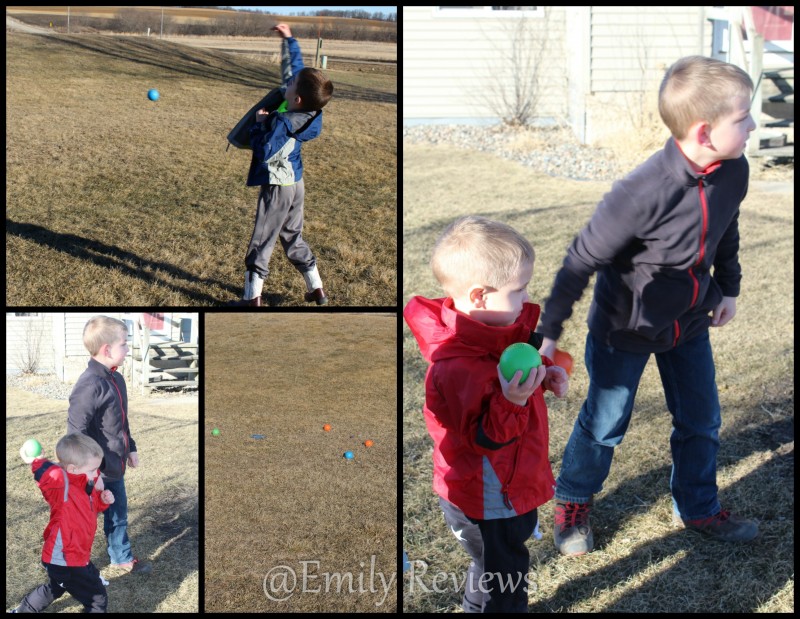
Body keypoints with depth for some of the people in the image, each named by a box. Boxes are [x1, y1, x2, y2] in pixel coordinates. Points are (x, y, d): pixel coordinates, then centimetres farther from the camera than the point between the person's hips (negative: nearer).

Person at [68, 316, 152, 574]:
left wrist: (130, 447, 22)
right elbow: (76, 431, -26)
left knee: (119, 515, 23)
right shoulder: (89, 385, -25)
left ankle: (122, 558, 40)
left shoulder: (116, 379, 5)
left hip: (115, 466, 9)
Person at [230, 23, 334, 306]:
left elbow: (264, 152, -26)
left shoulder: (282, 122, -26)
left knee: (261, 243, 1)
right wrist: (289, 39, 15)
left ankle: (252, 298, 6)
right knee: (293, 239, 21)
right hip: (296, 184, 8)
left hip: (277, 187, -8)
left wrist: (259, 123, -14)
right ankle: (317, 290, 24)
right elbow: (294, 68, 8)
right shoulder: (307, 113, -4)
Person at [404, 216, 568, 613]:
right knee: (501, 581, 11)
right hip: (485, 504, -9)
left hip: (510, 488, 9)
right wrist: (512, 401, -48)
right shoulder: (457, 369, -36)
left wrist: (544, 372, -5)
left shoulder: (488, 331, -6)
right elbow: (487, 439, -33)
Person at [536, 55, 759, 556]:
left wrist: (728, 287, 15)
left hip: (690, 322, 6)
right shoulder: (643, 193, -36)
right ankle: (573, 502, 39)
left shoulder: (733, 171, -16)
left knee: (701, 420, 17)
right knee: (605, 424, 12)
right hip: (625, 328, -6)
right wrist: (549, 332, -21)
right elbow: (583, 260, -25)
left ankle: (698, 507, 41)